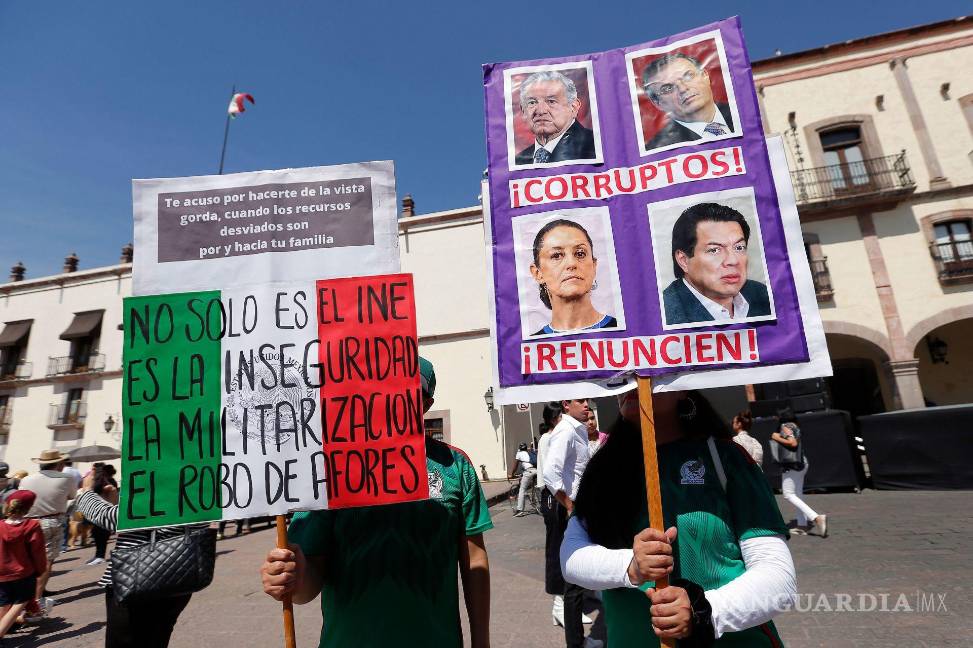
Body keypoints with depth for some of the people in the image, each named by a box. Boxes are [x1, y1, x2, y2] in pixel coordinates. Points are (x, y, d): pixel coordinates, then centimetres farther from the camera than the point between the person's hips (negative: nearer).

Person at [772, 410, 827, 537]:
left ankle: (816, 518, -16)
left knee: (788, 494, -7)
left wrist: (778, 438, -14)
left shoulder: (785, 426, -12)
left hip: (791, 465, -9)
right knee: (797, 494, 14)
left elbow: (793, 443, -24)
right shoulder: (794, 426, 13)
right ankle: (802, 525, 17)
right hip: (802, 462, 9)